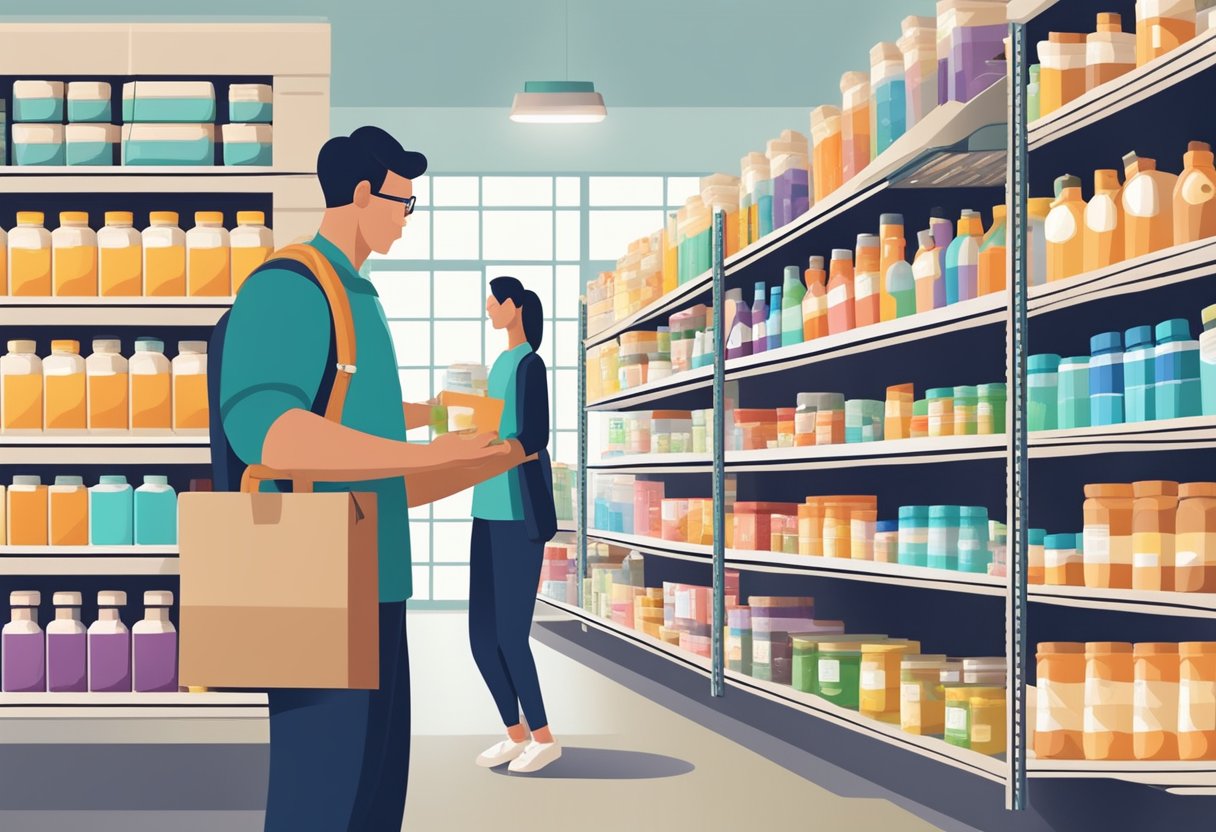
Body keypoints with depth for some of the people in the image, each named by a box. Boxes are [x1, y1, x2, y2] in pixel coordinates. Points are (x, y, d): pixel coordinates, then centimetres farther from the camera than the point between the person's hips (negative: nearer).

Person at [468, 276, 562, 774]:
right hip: (489, 512, 9)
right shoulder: (499, 364, 17)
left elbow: (535, 441, -21)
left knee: (511, 636, -5)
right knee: (482, 636, 9)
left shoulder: (530, 365, -10)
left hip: (519, 516, -9)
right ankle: (515, 734, 22)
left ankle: (543, 738, 10)